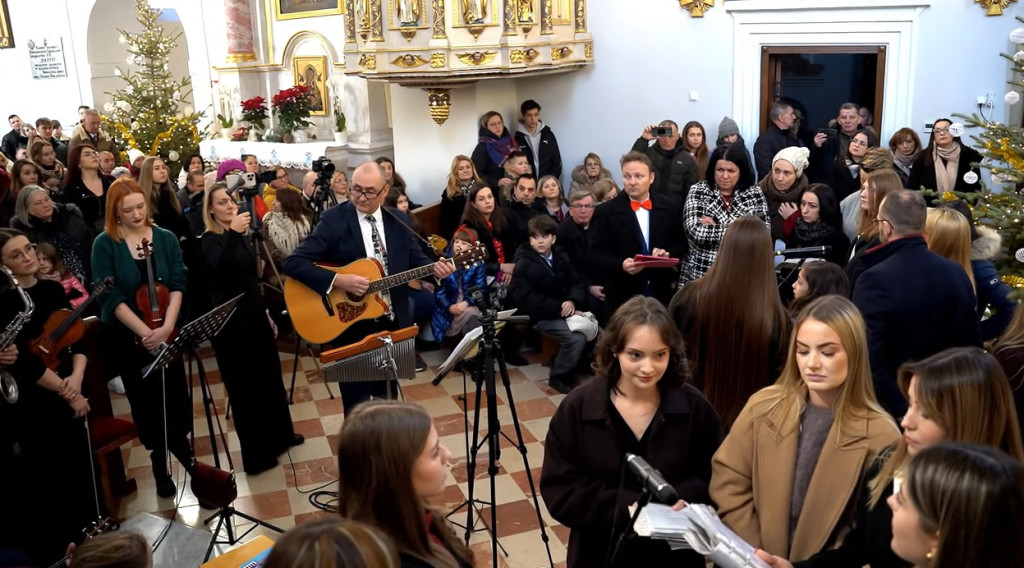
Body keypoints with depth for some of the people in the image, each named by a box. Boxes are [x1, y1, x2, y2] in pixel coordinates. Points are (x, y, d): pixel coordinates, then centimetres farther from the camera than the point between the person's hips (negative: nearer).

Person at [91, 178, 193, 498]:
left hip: (166, 333, 2)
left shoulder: (166, 239, -1)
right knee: (148, 407, 8)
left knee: (175, 403, 4)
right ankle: (162, 466, 25)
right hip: (126, 338, -2)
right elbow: (109, 296, -14)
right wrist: (144, 331, -20)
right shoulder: (104, 244, -9)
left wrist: (167, 326, -20)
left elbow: (178, 286, -5)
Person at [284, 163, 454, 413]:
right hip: (350, 327, -4)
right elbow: (293, 262, -17)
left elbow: (415, 259, 8)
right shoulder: (333, 220, -12)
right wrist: (337, 280, -29)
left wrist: (434, 268, -15)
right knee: (357, 406, 8)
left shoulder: (399, 220, 3)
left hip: (393, 324, 4)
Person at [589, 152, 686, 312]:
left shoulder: (671, 207, 4)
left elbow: (681, 243, 10)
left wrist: (668, 254, -12)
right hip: (623, 296, -2)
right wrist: (621, 265, -23)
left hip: (661, 292, 2)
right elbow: (596, 253, -5)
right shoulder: (606, 212, -3)